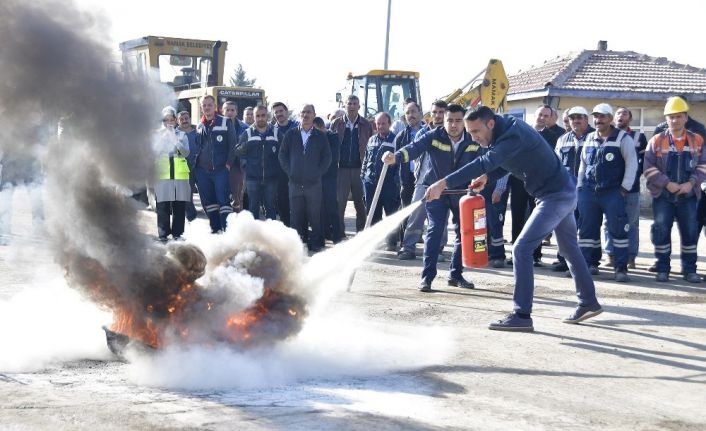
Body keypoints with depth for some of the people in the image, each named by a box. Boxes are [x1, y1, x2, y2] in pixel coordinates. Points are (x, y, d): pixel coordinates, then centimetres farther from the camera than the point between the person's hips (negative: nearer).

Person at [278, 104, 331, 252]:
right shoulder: (290, 134, 8)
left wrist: (318, 172, -3)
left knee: (315, 216, 0)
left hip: (314, 183, -1)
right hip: (295, 182, 1)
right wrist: (289, 171, 0)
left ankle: (315, 243, 6)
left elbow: (327, 157, 6)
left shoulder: (320, 137, 6)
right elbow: (282, 155, 9)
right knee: (295, 215, 2)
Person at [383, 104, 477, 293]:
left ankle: (455, 274, 23)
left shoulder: (473, 142, -9)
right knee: (435, 230, -14)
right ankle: (427, 276, -11)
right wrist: (396, 157, -53)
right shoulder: (434, 137, -18)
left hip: (461, 193, 4)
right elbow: (415, 147, -34)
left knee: (463, 232, 8)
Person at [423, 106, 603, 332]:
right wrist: (486, 177, -6)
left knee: (522, 249, -13)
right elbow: (504, 162, 15)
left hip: (556, 195, -11)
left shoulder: (513, 136, -28)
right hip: (563, 192, 11)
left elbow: (484, 163, -39)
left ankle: (522, 315, -12)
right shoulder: (506, 129, 2)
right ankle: (588, 303, 37)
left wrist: (444, 184, -45)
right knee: (569, 249, 22)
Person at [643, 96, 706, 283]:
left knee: (690, 232, 4)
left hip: (688, 195, 2)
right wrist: (667, 184, -15)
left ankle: (689, 269, 14)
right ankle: (662, 269, 8)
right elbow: (649, 168, -5)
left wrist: (691, 183, -11)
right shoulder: (657, 141, -1)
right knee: (661, 231, -1)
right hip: (662, 195, -1)